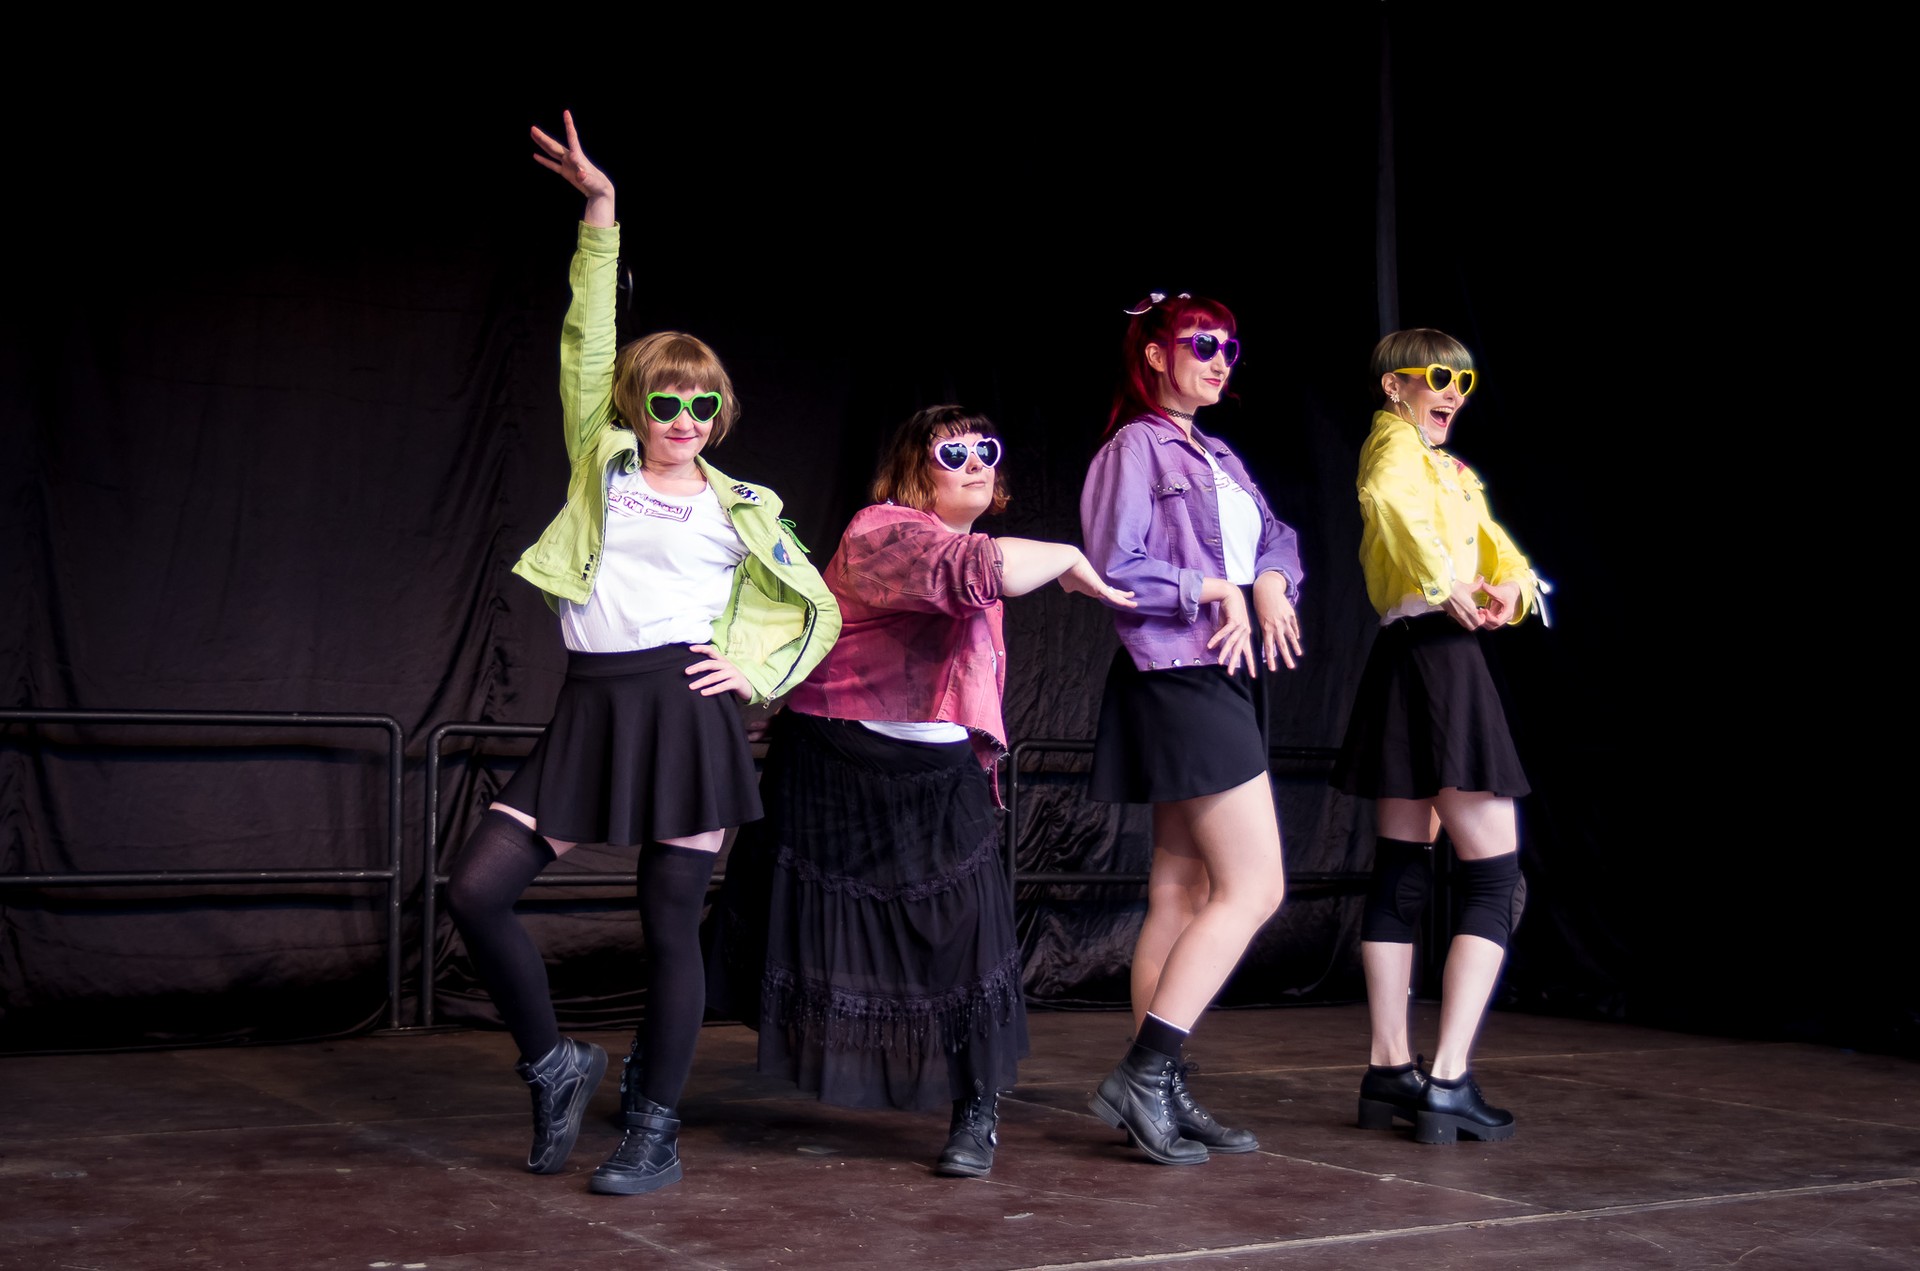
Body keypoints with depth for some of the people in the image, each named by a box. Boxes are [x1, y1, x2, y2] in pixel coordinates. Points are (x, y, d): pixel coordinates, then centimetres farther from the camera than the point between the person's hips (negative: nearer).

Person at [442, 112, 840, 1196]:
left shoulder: (741, 509, 10)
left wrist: (757, 672, 2)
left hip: (685, 707, -2)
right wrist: (601, 215, -1)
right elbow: (589, 344, 5)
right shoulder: (600, 464, 13)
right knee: (478, 887, -7)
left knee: (673, 927, 0)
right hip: (591, 706, 3)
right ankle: (555, 1064, 14)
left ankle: (656, 1132, 12)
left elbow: (819, 607, 18)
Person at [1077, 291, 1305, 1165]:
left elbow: (1277, 540, 18)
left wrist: (1270, 586, -3)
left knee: (1182, 892, 8)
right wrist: (1216, 590, -12)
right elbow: (1115, 568, -15)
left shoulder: (1218, 458, 21)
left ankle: (1160, 1092, 12)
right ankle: (1143, 1076, -10)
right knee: (1255, 887, -12)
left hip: (1226, 679, 9)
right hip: (1178, 678, -9)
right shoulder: (1135, 447, -6)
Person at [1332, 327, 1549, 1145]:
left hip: (1406, 664, 10)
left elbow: (1490, 542, 10)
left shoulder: (1450, 470, 23)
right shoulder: (1396, 444, -7)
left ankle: (1390, 1073, 16)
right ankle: (1450, 1082, -11)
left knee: (1401, 875, 10)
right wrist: (1447, 586, -25)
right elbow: (1385, 497, -31)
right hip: (1437, 656, -10)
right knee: (1493, 876, -7)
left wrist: (1511, 585, -12)